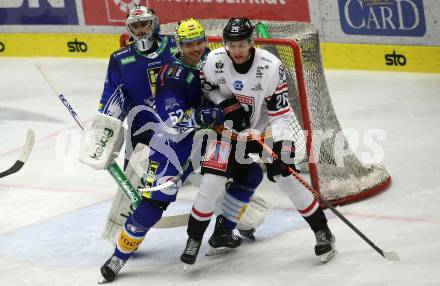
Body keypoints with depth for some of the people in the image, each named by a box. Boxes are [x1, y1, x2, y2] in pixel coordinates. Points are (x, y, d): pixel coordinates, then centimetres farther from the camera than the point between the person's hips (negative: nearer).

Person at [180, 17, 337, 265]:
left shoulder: (271, 66, -25)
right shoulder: (215, 61, -18)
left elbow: (280, 112, -20)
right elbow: (206, 87, 3)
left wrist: (282, 146, -28)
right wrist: (225, 104, -15)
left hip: (266, 129, -1)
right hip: (231, 130, 2)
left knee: (287, 178, -8)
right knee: (211, 182, -10)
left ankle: (322, 231, 7)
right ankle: (194, 237, 8)